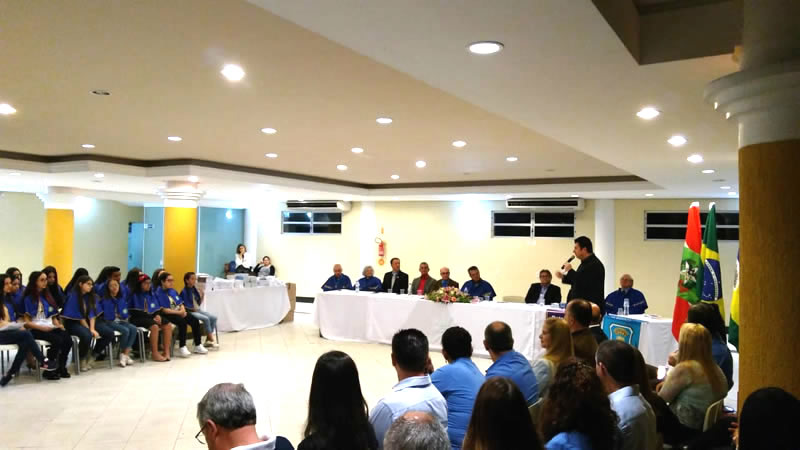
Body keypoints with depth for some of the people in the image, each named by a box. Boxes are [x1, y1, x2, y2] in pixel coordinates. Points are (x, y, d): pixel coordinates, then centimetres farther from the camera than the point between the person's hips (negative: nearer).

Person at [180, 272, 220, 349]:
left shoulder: (195, 289, 12)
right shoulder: (184, 292, -7)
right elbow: (182, 306, -10)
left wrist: (202, 295, 3)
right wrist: (191, 309, -18)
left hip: (197, 310, 7)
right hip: (189, 312, -7)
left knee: (213, 317, -13)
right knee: (206, 319, -28)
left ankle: (208, 341, -12)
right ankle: (211, 339, -18)